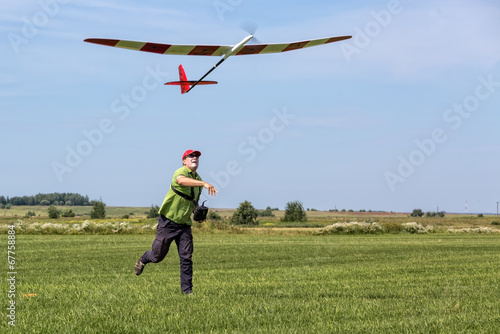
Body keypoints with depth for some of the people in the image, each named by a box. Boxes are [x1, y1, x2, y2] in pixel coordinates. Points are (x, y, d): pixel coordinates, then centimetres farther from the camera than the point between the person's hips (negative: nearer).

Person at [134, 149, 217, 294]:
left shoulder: (198, 179, 12)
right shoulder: (181, 172, -13)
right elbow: (181, 180, -40)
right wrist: (204, 183, -52)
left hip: (185, 224, 6)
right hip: (168, 221, -6)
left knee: (186, 258, -4)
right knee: (158, 255, 5)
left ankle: (187, 289, 3)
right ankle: (143, 259, 38)